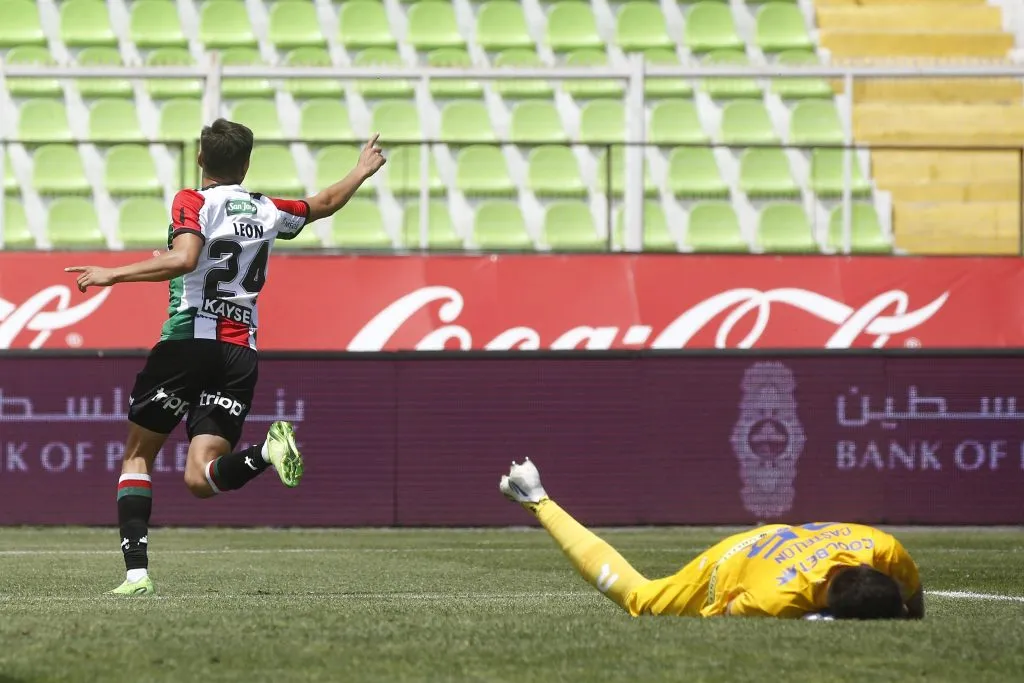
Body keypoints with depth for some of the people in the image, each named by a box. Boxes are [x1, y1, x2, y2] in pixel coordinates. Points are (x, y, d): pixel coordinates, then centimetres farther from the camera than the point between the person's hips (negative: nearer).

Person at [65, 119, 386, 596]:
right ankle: (268, 450, -34)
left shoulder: (193, 203, -3)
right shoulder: (268, 211, 14)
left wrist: (112, 274, -19)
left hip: (187, 340, -4)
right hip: (240, 353, 4)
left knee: (138, 454, 12)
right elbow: (324, 204, 32)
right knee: (200, 480, -4)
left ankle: (136, 570, -2)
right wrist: (362, 172, 50)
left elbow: (182, 259, -21)